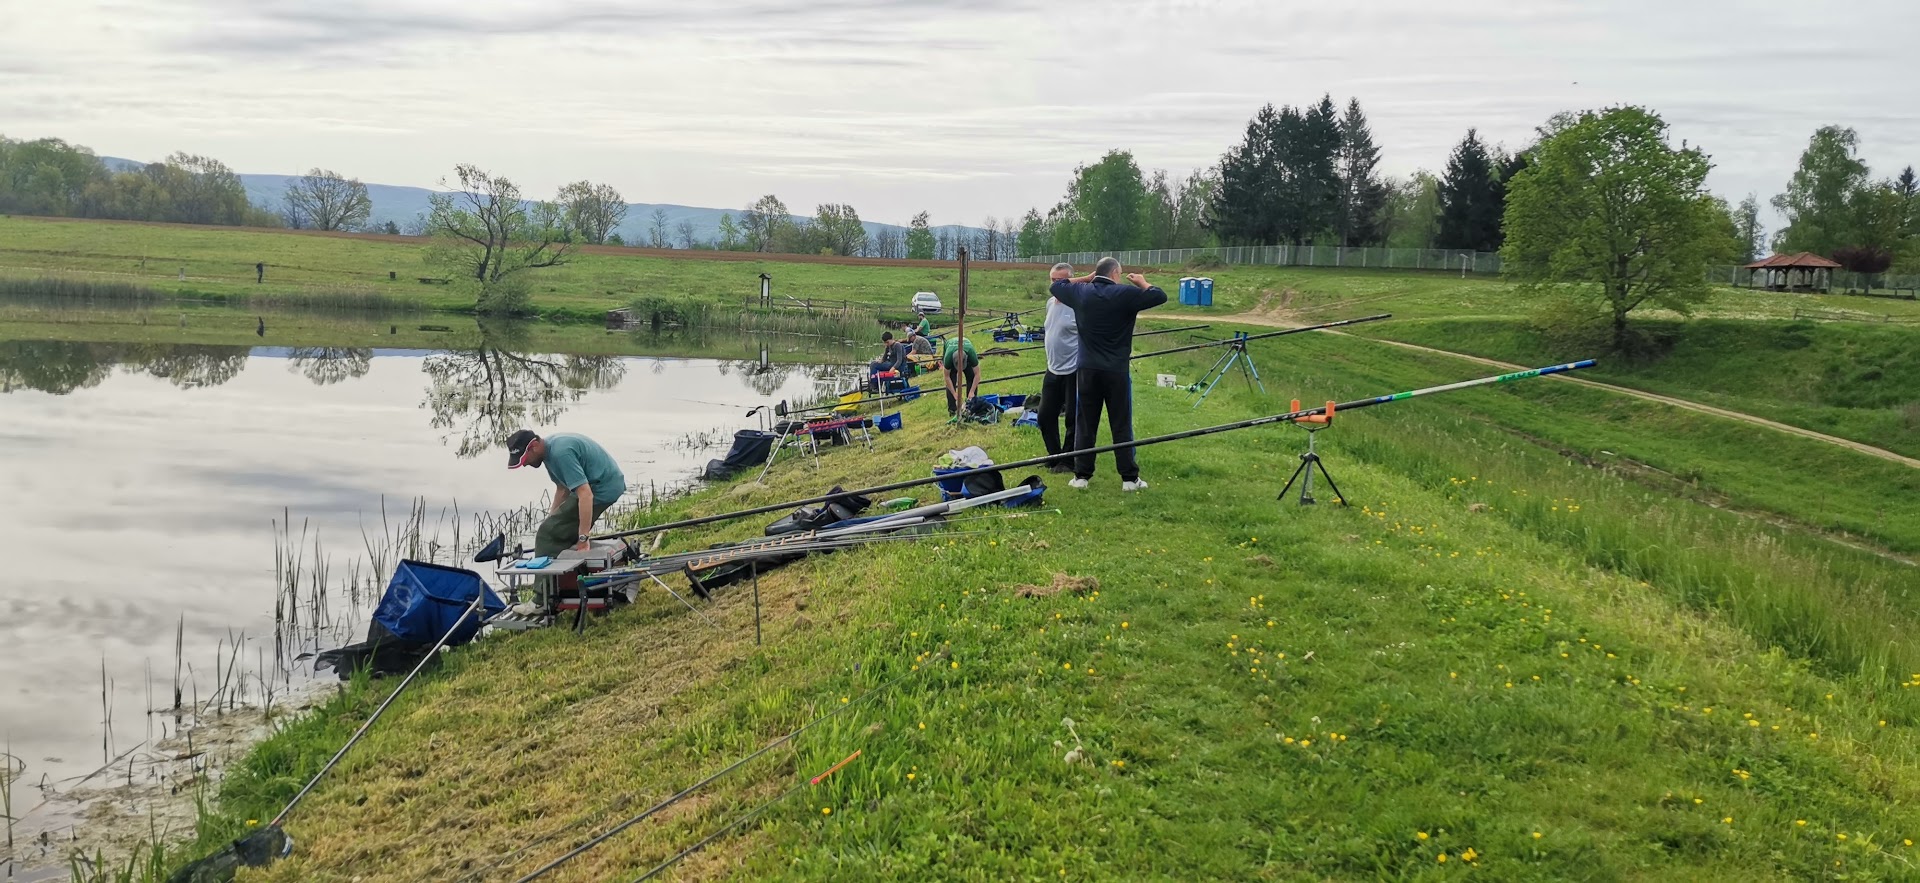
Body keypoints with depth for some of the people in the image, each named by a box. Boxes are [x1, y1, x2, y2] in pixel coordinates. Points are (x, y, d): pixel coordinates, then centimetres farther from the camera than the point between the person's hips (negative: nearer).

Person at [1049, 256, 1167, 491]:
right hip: (1116, 371, -3)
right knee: (1122, 427, 3)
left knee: (1085, 425, 8)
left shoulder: (1081, 293, 3)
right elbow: (1160, 296, -5)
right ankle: (1129, 478, 6)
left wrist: (1085, 279, 22)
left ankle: (1081, 476, 9)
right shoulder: (1125, 294, -8)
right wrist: (1142, 283, 12)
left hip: (1087, 370, 3)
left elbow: (1056, 285, 20)